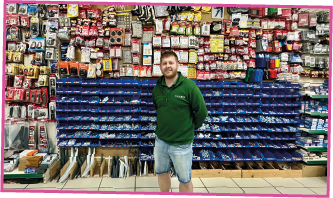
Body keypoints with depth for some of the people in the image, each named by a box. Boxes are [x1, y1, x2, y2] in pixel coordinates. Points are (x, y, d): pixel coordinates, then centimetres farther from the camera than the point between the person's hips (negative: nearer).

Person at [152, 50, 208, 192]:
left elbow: (201, 112, -11)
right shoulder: (157, 88, -1)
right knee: (161, 173, 23)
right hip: (160, 141, 5)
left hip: (181, 144, -4)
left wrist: (191, 127, 0)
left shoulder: (189, 86, -17)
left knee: (185, 180, 13)